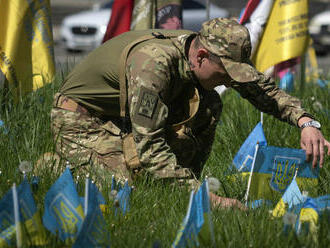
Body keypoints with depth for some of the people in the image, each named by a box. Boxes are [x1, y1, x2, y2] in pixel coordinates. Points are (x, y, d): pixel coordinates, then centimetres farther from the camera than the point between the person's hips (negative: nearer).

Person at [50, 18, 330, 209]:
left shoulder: (217, 55, -12)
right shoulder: (153, 64, -37)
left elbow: (265, 88, 1)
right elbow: (148, 145, -39)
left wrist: (306, 121, -17)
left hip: (122, 119, 8)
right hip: (82, 122, -8)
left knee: (207, 106, -10)